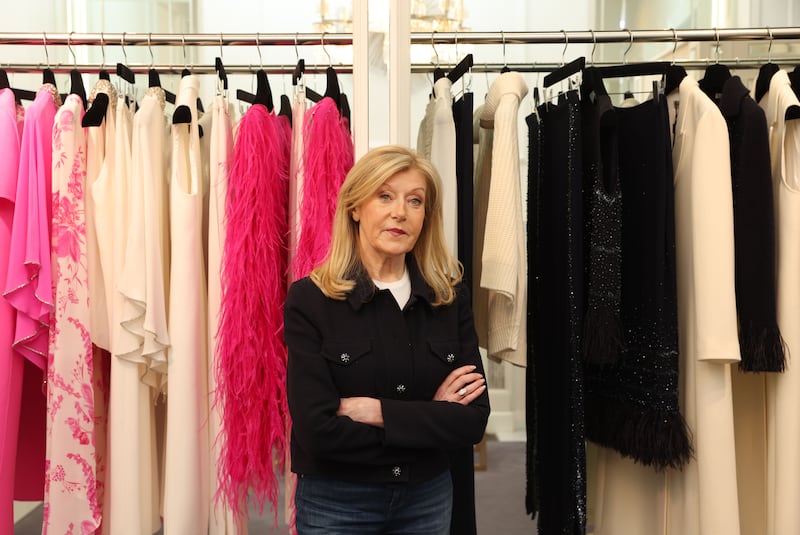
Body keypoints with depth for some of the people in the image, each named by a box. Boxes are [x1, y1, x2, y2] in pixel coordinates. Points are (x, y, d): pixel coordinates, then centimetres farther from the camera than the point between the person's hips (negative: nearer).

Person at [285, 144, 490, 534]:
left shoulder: (451, 298, -4)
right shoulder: (309, 299, -14)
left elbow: (474, 420, -8)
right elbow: (319, 431, -20)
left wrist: (380, 412, -19)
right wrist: (431, 416, -13)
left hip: (429, 497, 4)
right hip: (335, 502, -3)